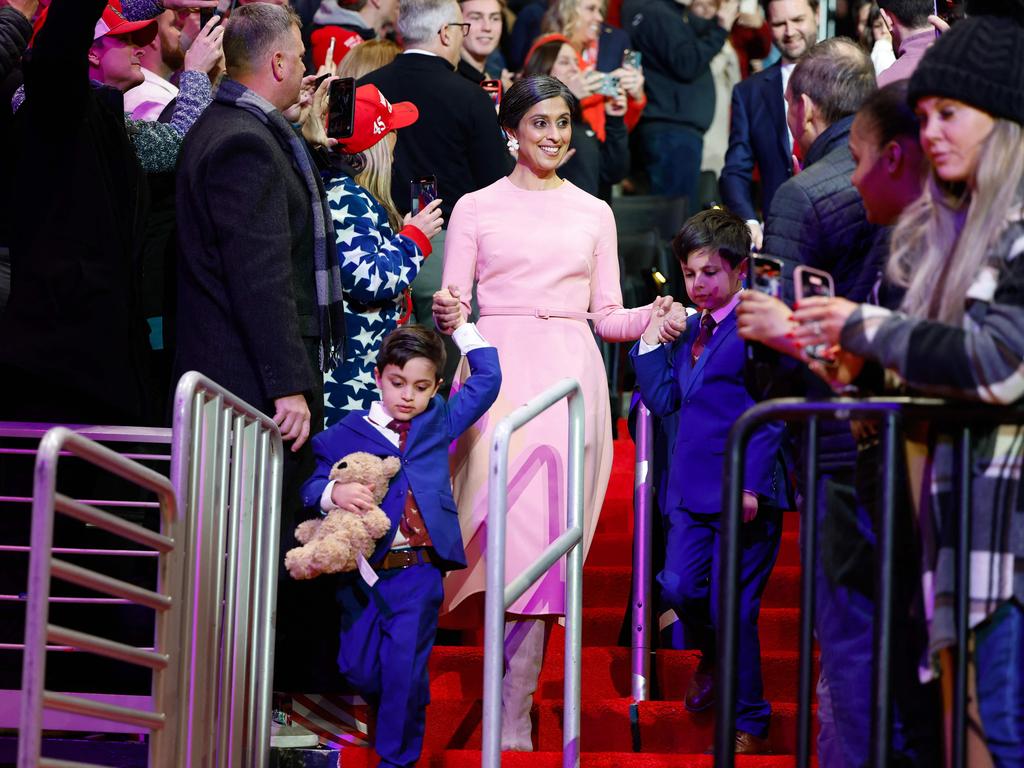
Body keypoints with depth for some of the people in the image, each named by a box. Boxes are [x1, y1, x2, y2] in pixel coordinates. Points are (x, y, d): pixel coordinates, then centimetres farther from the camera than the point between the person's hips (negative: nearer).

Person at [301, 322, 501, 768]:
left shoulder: (439, 422, 10)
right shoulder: (348, 432, 3)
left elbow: (487, 379, 15)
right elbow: (310, 487, -2)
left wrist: (461, 327, 16)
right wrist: (334, 493, -24)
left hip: (417, 570, -1)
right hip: (362, 569, 1)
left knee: (404, 668, -6)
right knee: (357, 667, 5)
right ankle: (391, 716, 34)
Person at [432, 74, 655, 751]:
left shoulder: (593, 212, 16)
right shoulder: (477, 208, 9)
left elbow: (607, 314, 15)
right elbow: (449, 306, 7)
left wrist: (649, 319, -5)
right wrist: (445, 315, -16)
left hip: (571, 376, 2)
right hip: (498, 372, -2)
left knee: (546, 532, -6)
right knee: (509, 528, -12)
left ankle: (515, 715, -3)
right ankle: (513, 712, -2)